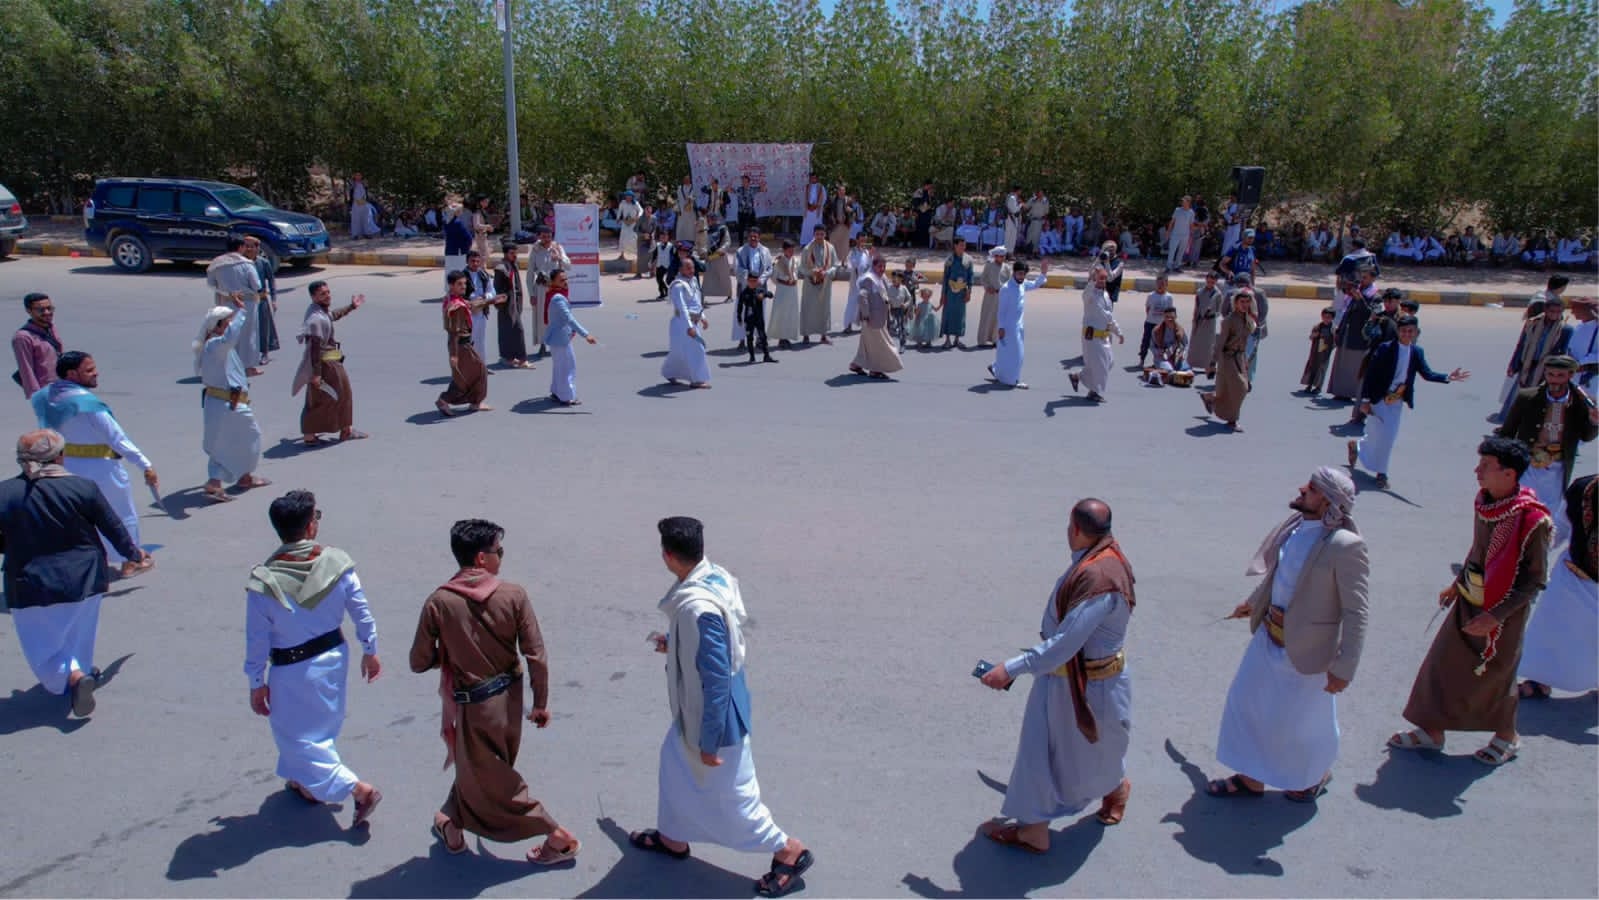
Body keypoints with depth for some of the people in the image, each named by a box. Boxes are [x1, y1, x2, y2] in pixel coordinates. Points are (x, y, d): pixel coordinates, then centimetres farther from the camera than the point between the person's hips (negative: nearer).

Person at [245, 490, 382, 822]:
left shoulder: (263, 581, -22)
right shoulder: (337, 562, -16)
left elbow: (257, 639, -13)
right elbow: (361, 612, -6)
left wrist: (256, 684, 1)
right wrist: (370, 651, 10)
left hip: (293, 671, -4)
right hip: (334, 657, 4)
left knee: (297, 737, 12)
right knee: (322, 727, 26)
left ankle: (358, 789, 6)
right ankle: (308, 784, 47)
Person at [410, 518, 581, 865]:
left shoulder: (438, 602, -17)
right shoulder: (514, 595, -15)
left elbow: (419, 663, -8)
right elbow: (536, 655, -12)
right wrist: (541, 702, 1)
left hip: (474, 704, -3)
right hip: (508, 698, 4)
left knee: (494, 782, 13)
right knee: (476, 767, 28)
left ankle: (559, 838, 18)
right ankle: (452, 824, 48)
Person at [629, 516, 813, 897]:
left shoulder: (698, 608, -35)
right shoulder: (716, 577, -7)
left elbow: (716, 680, -30)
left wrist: (709, 742, -20)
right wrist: (673, 643, 26)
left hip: (715, 714, -9)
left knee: (730, 793, 10)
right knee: (675, 763, 27)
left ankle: (789, 851, 28)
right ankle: (673, 837, 48)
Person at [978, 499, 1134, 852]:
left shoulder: (1100, 578, -33)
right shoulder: (1094, 559, -5)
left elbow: (1064, 644, -35)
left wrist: (1011, 669, -33)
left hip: (1091, 685, -9)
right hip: (1060, 677, 9)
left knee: (1094, 754, 17)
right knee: (1038, 750, 17)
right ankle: (1033, 829, 32)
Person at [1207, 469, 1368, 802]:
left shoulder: (1346, 546, -26)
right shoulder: (1295, 525, -5)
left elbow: (1356, 612, -21)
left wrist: (1344, 668, -18)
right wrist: (1254, 602, 27)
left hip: (1306, 646, -7)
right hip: (1269, 635, 7)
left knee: (1303, 718, 15)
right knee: (1246, 701, 18)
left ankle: (1317, 775, 47)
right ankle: (1251, 777, 38)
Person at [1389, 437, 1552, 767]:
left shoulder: (1532, 519, -25)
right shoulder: (1485, 500, -4)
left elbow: (1536, 578, -19)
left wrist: (1495, 616, -22)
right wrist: (1457, 585, 15)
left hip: (1503, 609, -6)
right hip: (1469, 600, 6)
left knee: (1495, 674, 12)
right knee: (1443, 662, 11)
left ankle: (1507, 737, 37)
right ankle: (1432, 730, 25)